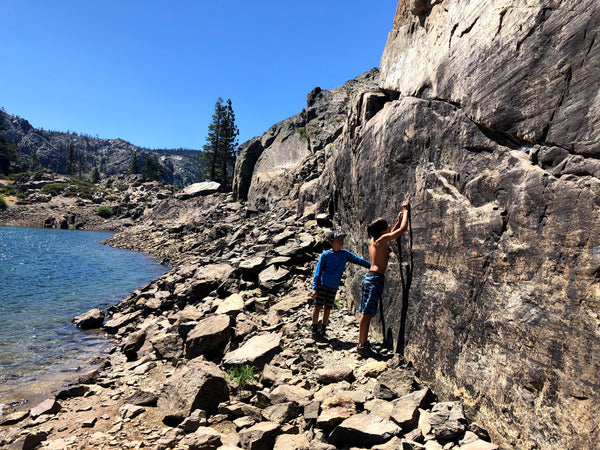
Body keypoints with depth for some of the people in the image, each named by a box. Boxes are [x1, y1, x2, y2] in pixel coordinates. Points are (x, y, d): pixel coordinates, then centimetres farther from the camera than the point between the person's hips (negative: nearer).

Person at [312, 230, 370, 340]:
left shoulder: (345, 253, 7)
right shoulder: (325, 255, -4)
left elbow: (358, 260, 8)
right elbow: (318, 272, -2)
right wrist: (314, 288, -7)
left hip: (333, 287, 4)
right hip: (322, 284, -4)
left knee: (327, 308, 8)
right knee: (318, 306, -2)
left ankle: (323, 331, 19)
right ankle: (315, 330, 8)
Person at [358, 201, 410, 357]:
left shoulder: (373, 241, 12)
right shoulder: (382, 240, -12)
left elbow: (391, 234, 33)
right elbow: (403, 229, -15)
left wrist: (398, 221, 28)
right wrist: (405, 211, -2)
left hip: (369, 276, 9)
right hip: (375, 278, -9)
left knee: (366, 313, 14)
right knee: (367, 313, -3)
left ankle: (362, 343, 23)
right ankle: (362, 346, 4)